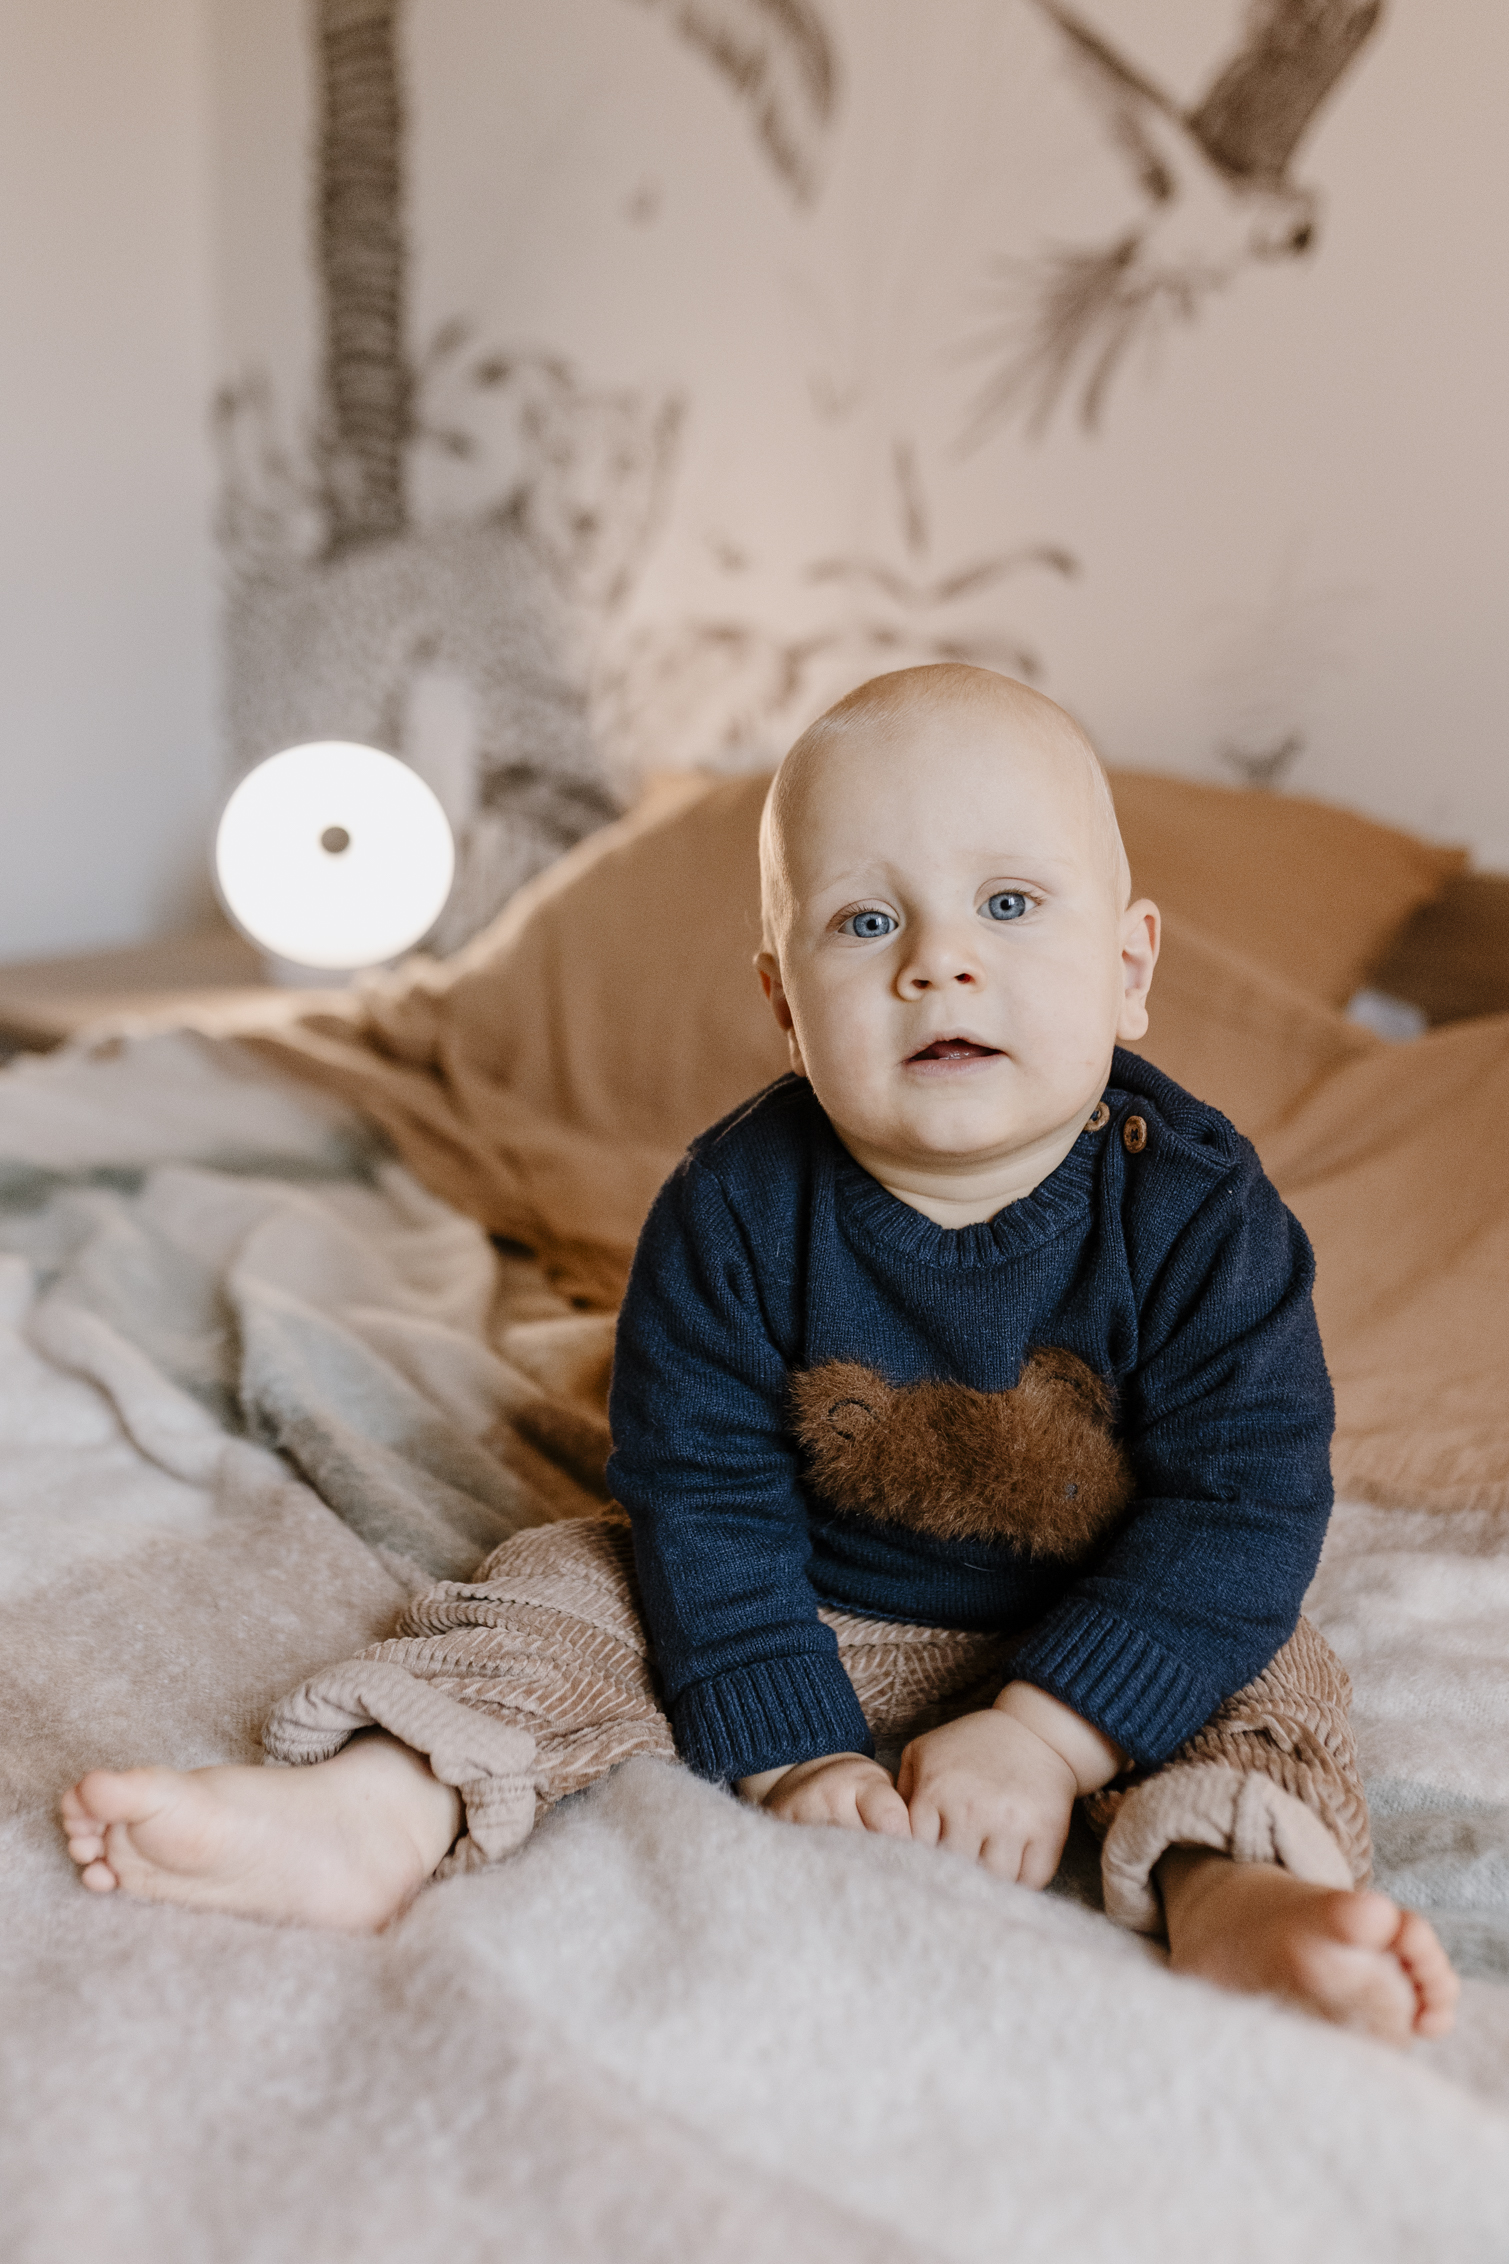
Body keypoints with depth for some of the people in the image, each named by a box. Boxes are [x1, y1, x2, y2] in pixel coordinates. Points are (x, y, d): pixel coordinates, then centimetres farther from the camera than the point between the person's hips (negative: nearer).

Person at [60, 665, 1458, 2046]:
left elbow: (1240, 1506, -20)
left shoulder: (1199, 1215, -21)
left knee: (1261, 1683, -21)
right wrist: (795, 1752, -22)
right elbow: (704, 1492, -15)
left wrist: (1041, 1731, -27)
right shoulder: (732, 1211, -18)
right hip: (798, 1628, 1)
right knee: (569, 1592, -11)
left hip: (1094, 1642, 0)